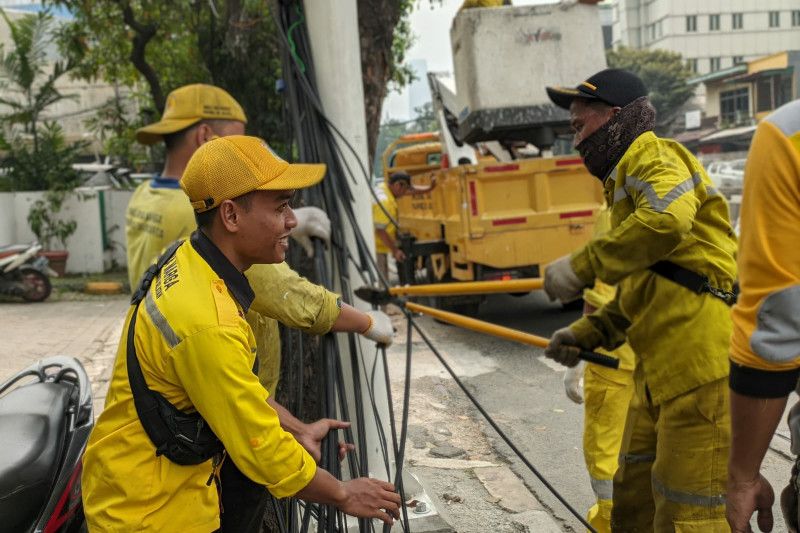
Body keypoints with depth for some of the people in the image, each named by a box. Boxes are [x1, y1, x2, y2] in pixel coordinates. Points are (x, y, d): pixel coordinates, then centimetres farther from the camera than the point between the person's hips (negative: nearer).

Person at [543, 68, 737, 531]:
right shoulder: (626, 180, 24)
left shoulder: (652, 155, -5)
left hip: (702, 358, -10)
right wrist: (587, 333, 14)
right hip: (661, 368, 11)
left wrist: (582, 267, -22)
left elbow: (667, 217, -30)